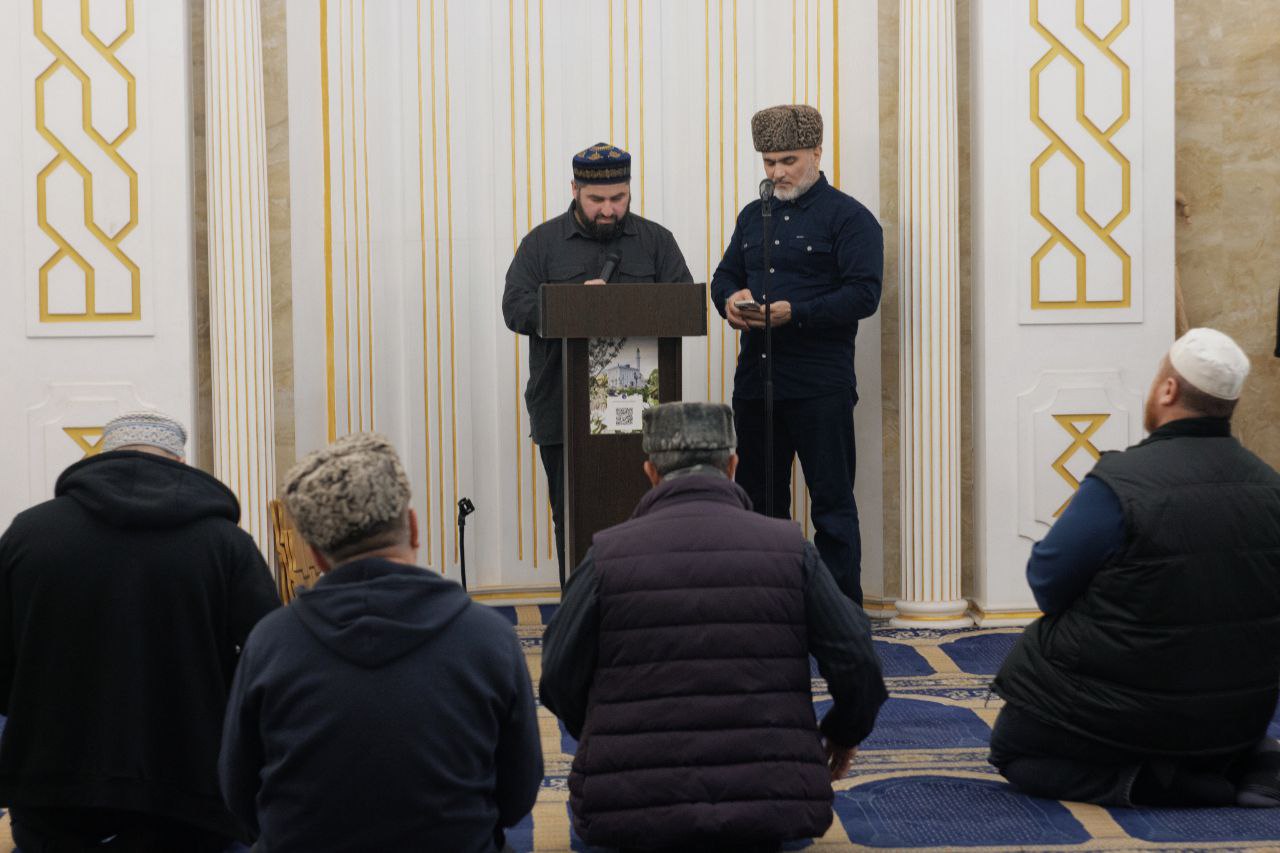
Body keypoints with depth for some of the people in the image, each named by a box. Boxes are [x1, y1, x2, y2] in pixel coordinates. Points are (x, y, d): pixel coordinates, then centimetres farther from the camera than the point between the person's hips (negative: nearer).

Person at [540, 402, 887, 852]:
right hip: (771, 812, 1)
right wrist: (845, 731, 23)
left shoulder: (608, 556, -2)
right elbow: (857, 664, 2)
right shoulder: (791, 549, 2)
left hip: (634, 815, -1)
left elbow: (559, 679, 1)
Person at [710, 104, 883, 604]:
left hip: (820, 387, -7)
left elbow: (864, 295, -12)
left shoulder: (848, 217, -3)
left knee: (832, 502, -1)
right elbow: (724, 275, 21)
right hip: (754, 379, 7)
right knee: (759, 501, 12)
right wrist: (731, 299, -4)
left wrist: (795, 312, -22)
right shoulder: (753, 215, 18)